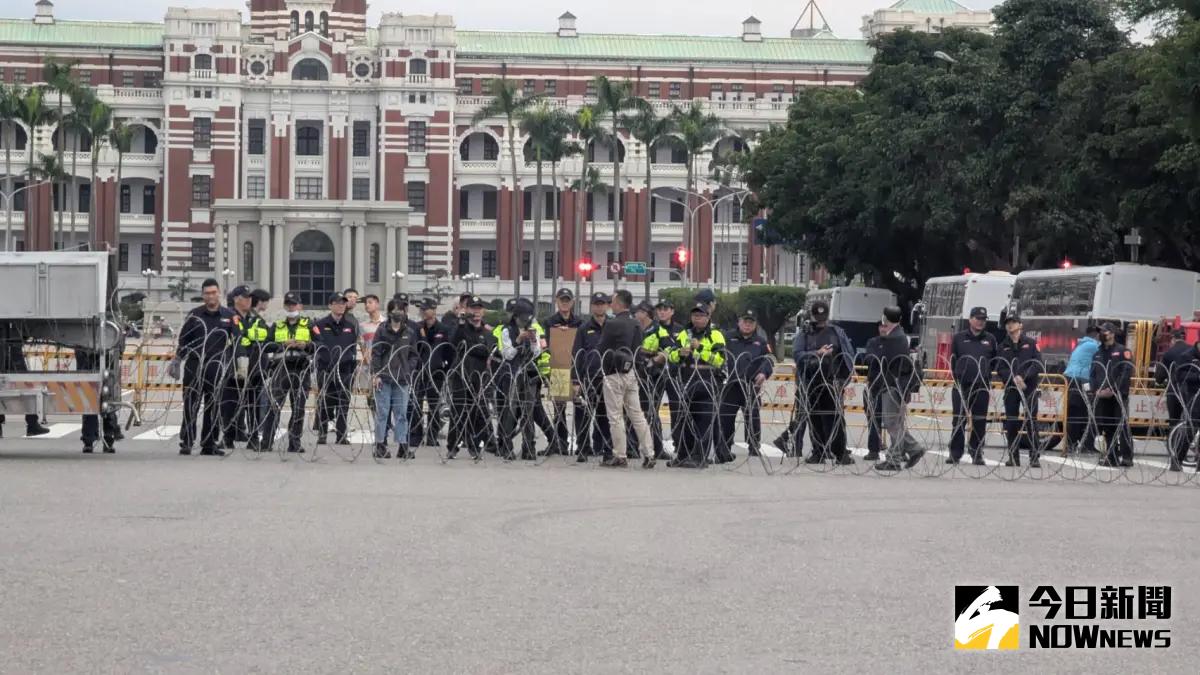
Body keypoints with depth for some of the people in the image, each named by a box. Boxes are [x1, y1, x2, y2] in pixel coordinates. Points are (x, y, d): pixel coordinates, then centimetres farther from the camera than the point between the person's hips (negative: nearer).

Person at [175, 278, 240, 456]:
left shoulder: (230, 316, 7)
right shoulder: (194, 315, 7)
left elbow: (238, 341, 6)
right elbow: (183, 340, 10)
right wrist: (177, 361, 5)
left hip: (216, 368, 0)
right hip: (194, 367, 0)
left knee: (213, 407, 4)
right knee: (191, 405, -3)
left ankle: (209, 444, 10)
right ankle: (186, 443, 2)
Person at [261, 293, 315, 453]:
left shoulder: (309, 325, 12)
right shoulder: (277, 326, 16)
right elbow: (266, 346, 4)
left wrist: (306, 345, -15)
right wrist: (283, 345, -11)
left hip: (301, 370, 0)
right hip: (280, 368, 0)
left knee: (299, 408, 1)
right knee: (274, 406, -6)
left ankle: (294, 443, 7)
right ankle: (266, 442, -6)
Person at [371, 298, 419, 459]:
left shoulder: (409, 333, 9)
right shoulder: (382, 331, 1)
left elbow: (413, 355, 13)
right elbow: (375, 354, 0)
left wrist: (410, 372, 1)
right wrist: (375, 374, -7)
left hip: (402, 379, 2)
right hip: (384, 378, -2)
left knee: (401, 413, 3)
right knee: (382, 412, 0)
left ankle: (402, 446, 6)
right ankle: (380, 445, 5)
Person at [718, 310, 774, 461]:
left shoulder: (760, 342, 16)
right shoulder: (728, 338, 10)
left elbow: (769, 359, 9)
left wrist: (763, 373, -10)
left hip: (751, 386, 1)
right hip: (730, 384, -1)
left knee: (752, 417, 2)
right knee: (726, 416, -1)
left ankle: (754, 447, 11)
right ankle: (724, 448, 6)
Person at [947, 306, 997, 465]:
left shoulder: (990, 339, 11)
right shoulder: (959, 338, 6)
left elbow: (996, 362, 14)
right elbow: (953, 360, 9)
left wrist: (988, 378, 6)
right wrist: (957, 376, 3)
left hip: (982, 386, 1)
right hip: (962, 385, -1)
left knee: (980, 421, 3)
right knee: (959, 419, -2)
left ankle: (977, 454, 10)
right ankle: (955, 453, 3)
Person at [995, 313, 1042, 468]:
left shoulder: (1031, 343, 5)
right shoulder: (1002, 347, 11)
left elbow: (1037, 364, -4)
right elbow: (1000, 369, 2)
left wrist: (1023, 376, -16)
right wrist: (1013, 378, -14)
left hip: (1029, 387, -3)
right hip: (1010, 387, 3)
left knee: (1031, 420, -8)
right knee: (1011, 422, 3)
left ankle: (1034, 457, -8)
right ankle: (1013, 456, 11)